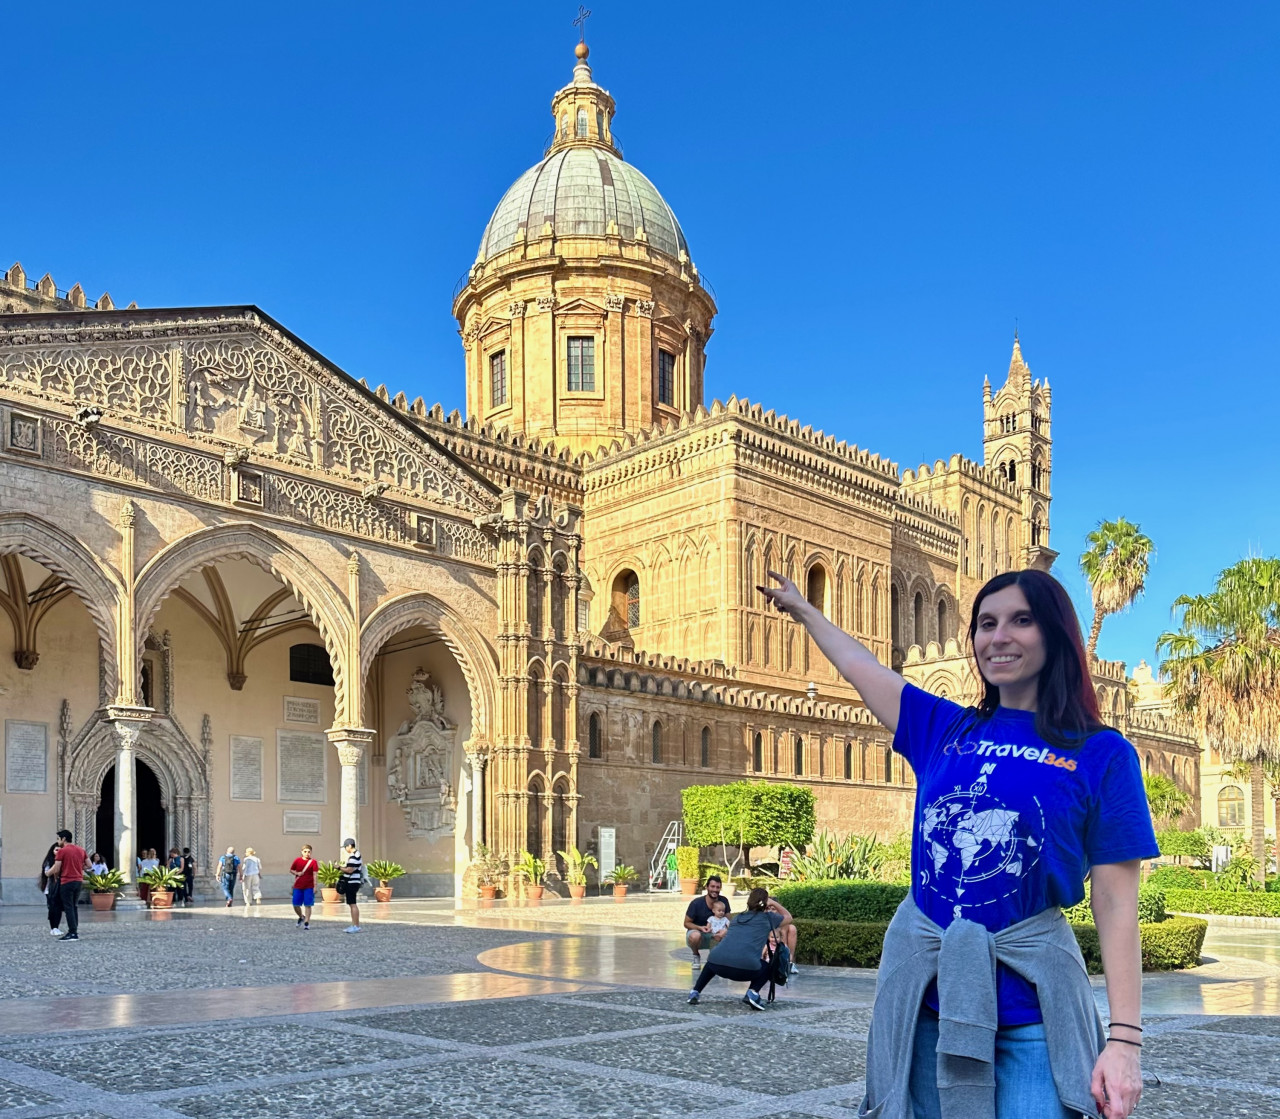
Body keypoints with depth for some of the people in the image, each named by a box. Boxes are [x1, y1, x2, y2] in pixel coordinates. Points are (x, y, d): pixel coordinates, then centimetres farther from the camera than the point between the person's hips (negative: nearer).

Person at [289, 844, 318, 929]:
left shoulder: (313, 862, -5)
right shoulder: (297, 860, 2)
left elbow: (314, 875, -5)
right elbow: (291, 870, 12)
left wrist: (315, 887, -9)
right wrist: (297, 873, -9)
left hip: (309, 887, -3)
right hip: (298, 887, 3)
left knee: (307, 905, -2)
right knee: (295, 905, 5)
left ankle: (307, 922, 6)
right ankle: (301, 917, 32)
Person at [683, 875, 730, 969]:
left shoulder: (723, 901, -9)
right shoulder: (696, 903, -17)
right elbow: (687, 923, -9)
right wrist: (700, 928, -29)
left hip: (713, 935, 2)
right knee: (695, 936, -40)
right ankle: (696, 956, -4)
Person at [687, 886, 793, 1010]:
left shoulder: (738, 917, 28)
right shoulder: (767, 917, 17)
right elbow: (788, 918, 35)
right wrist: (774, 903, 41)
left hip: (717, 964, 4)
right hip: (744, 968, -4)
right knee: (767, 967, 28)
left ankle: (695, 992, 24)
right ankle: (753, 993, 1)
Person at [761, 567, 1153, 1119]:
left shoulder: (1101, 755, -3)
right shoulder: (945, 730, 7)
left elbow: (1115, 903, -7)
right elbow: (860, 667, 22)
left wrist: (1125, 1038, -12)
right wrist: (802, 608, 35)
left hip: (1029, 1008, -3)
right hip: (928, 1001, 4)